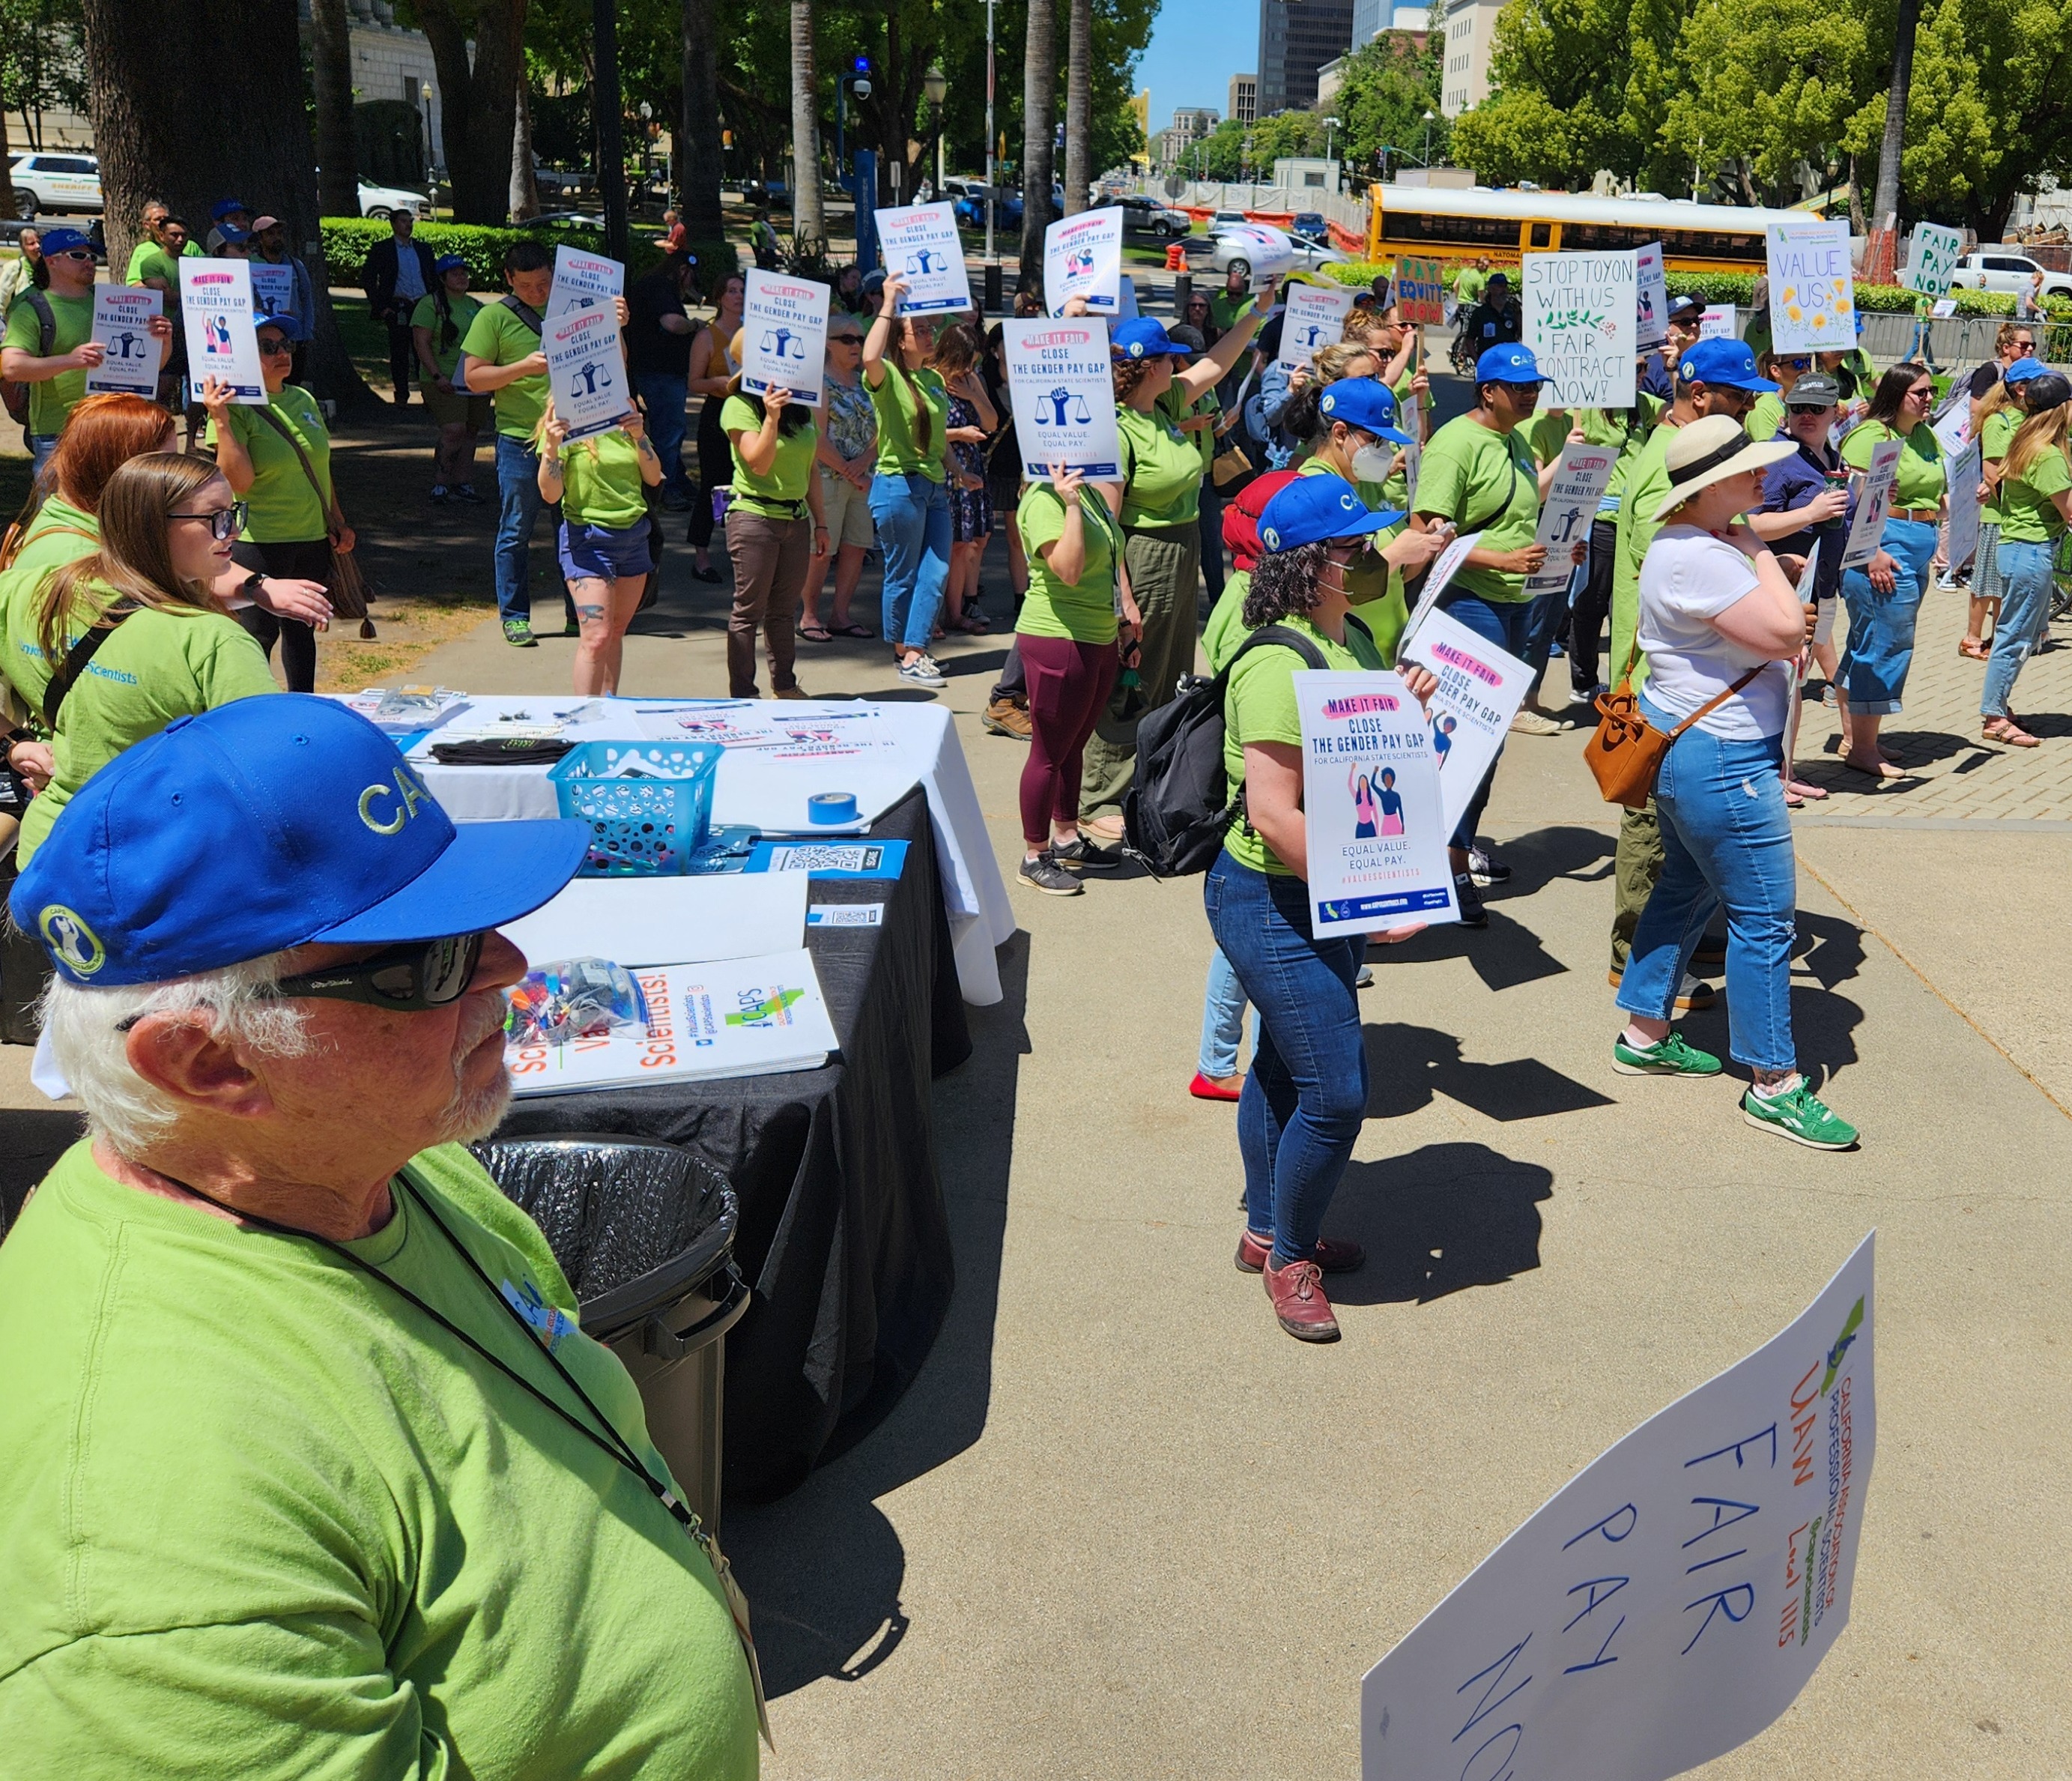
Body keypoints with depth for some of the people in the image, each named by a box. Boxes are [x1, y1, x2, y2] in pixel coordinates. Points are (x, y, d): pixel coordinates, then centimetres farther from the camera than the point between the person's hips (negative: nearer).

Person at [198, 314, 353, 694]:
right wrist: (220, 420, -29)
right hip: (261, 544, -6)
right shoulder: (236, 410, -11)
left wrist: (337, 521, 14)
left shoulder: (304, 400, 9)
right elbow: (239, 480, -23)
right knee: (259, 634, -1)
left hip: (313, 539, 6)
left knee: (301, 627, 17)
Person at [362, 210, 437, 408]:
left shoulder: (423, 249, 15)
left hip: (422, 307, 3)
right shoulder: (381, 249, 3)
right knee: (399, 353, -1)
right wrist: (381, 307, -5)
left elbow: (435, 278, 21)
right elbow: (367, 279, 2)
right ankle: (402, 396, 6)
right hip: (397, 308, -3)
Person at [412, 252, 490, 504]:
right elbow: (421, 343, -9)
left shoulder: (476, 306, 17)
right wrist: (437, 376, -18)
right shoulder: (430, 305, -4)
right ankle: (440, 485, -9)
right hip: (445, 382, -7)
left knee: (471, 432, 7)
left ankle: (462, 484, 15)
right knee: (454, 431, -17)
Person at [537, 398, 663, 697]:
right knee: (596, 637, -12)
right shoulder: (564, 424, -7)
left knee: (616, 632, 10)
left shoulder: (625, 417, 9)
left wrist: (639, 436, -8)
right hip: (588, 539, -5)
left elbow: (653, 478, 7)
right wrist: (551, 446, -27)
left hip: (634, 535, 5)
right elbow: (550, 494, -13)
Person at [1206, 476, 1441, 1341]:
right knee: (1335, 1091, -5)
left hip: (1325, 897, 10)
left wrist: (1405, 707, 2)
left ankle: (1267, 1232, 38)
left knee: (1285, 1065, 21)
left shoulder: (1353, 639, 6)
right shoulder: (1278, 664, -24)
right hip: (1274, 903, -10)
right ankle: (1289, 1257, 16)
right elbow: (1274, 814, -29)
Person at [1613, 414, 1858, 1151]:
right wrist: (1761, 556, -12)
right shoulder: (1695, 557, -23)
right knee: (1764, 916, -4)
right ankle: (1773, 1085, 4)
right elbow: (1783, 632, -25)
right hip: (1720, 758, -11)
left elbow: (1779, 629, 20)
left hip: (1694, 747, 11)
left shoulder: (1709, 542, 12)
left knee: (1687, 890, 20)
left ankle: (1644, 1035, 31)